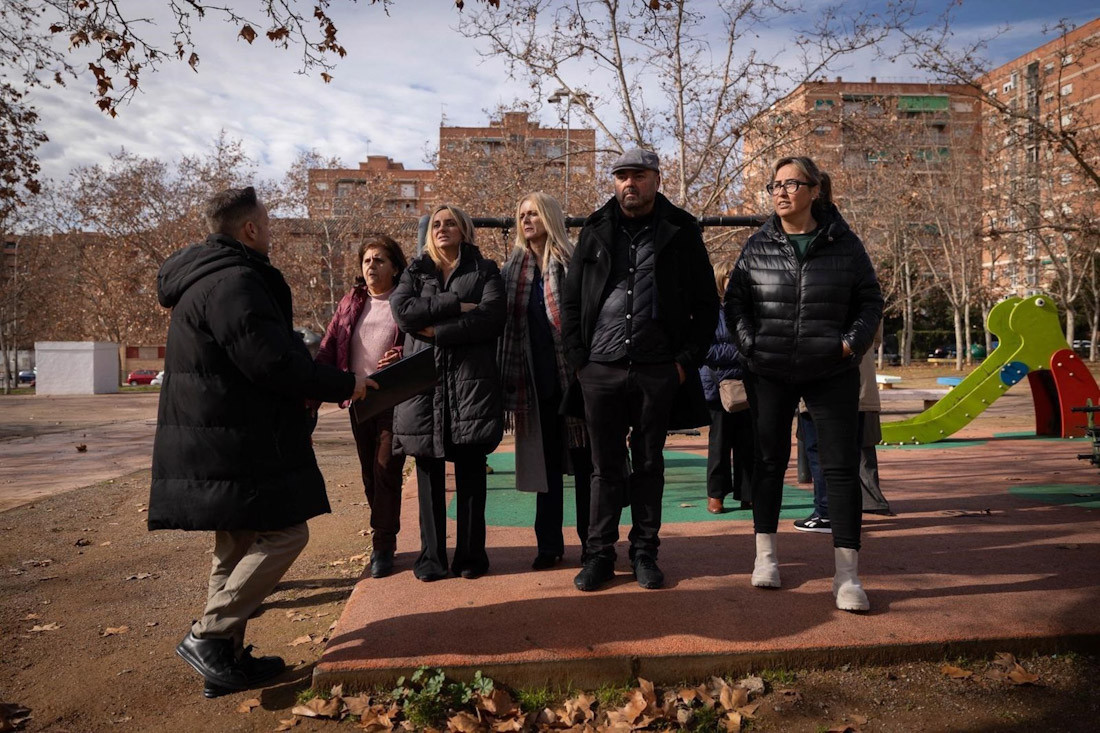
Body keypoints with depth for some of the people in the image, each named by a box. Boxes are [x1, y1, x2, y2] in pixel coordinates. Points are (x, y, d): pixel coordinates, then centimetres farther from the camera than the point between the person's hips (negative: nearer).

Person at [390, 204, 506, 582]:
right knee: (429, 472, 2)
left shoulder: (485, 270, 12)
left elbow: (491, 317, -7)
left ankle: (471, 555, 11)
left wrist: (436, 330, -10)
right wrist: (457, 305, -9)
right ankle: (432, 557, 11)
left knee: (470, 471, 1)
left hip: (471, 382, -2)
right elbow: (402, 310, -3)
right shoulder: (415, 271, 18)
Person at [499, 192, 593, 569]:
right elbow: (504, 323, 13)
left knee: (583, 461, 4)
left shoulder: (573, 263, -3)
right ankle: (549, 544, 19)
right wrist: (510, 378, 6)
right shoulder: (513, 267, 11)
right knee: (546, 463, 10)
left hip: (574, 377, -4)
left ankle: (591, 542, 16)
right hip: (536, 381, 4)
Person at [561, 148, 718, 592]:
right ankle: (600, 553, 17)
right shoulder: (596, 230, 9)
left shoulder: (681, 232, 5)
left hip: (658, 371, -1)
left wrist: (687, 360, -4)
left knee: (649, 465, 9)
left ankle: (644, 552, 21)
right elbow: (570, 301, 9)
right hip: (601, 369, 1)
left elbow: (706, 304, 5)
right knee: (605, 466, 7)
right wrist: (578, 360, 0)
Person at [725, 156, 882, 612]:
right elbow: (735, 301, 7)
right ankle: (765, 555, 24)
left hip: (832, 373, -1)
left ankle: (847, 574, 2)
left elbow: (870, 300, 7)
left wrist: (853, 341, -7)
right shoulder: (758, 246, 3)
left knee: (841, 465, -4)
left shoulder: (844, 243, 2)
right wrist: (749, 344, -6)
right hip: (769, 372, 1)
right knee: (770, 458, 9)